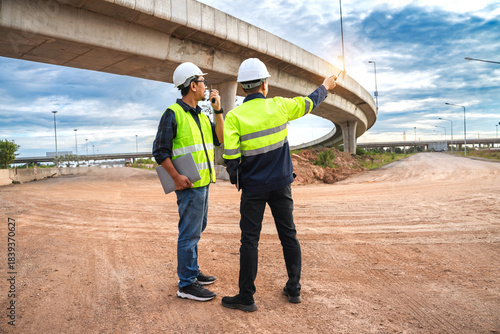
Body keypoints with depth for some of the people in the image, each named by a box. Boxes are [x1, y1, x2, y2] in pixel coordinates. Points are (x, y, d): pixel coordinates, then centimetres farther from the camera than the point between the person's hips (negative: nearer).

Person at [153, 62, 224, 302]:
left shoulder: (201, 115, 13)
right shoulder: (173, 114, -11)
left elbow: (220, 139, 6)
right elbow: (160, 151, -14)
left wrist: (218, 110, -1)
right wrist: (176, 177, -22)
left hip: (203, 183, 9)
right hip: (189, 185, -9)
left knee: (196, 230, 18)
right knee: (189, 233, -4)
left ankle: (192, 272, 32)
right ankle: (186, 284, 7)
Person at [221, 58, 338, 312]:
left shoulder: (234, 116, -9)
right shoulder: (279, 106, -3)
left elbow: (230, 156, -12)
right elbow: (309, 103, 14)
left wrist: (235, 180, 6)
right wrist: (325, 87, 34)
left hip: (253, 188, -2)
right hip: (281, 185, 2)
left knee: (249, 240, 4)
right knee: (288, 236, 12)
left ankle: (246, 297, 11)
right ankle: (294, 289, 23)